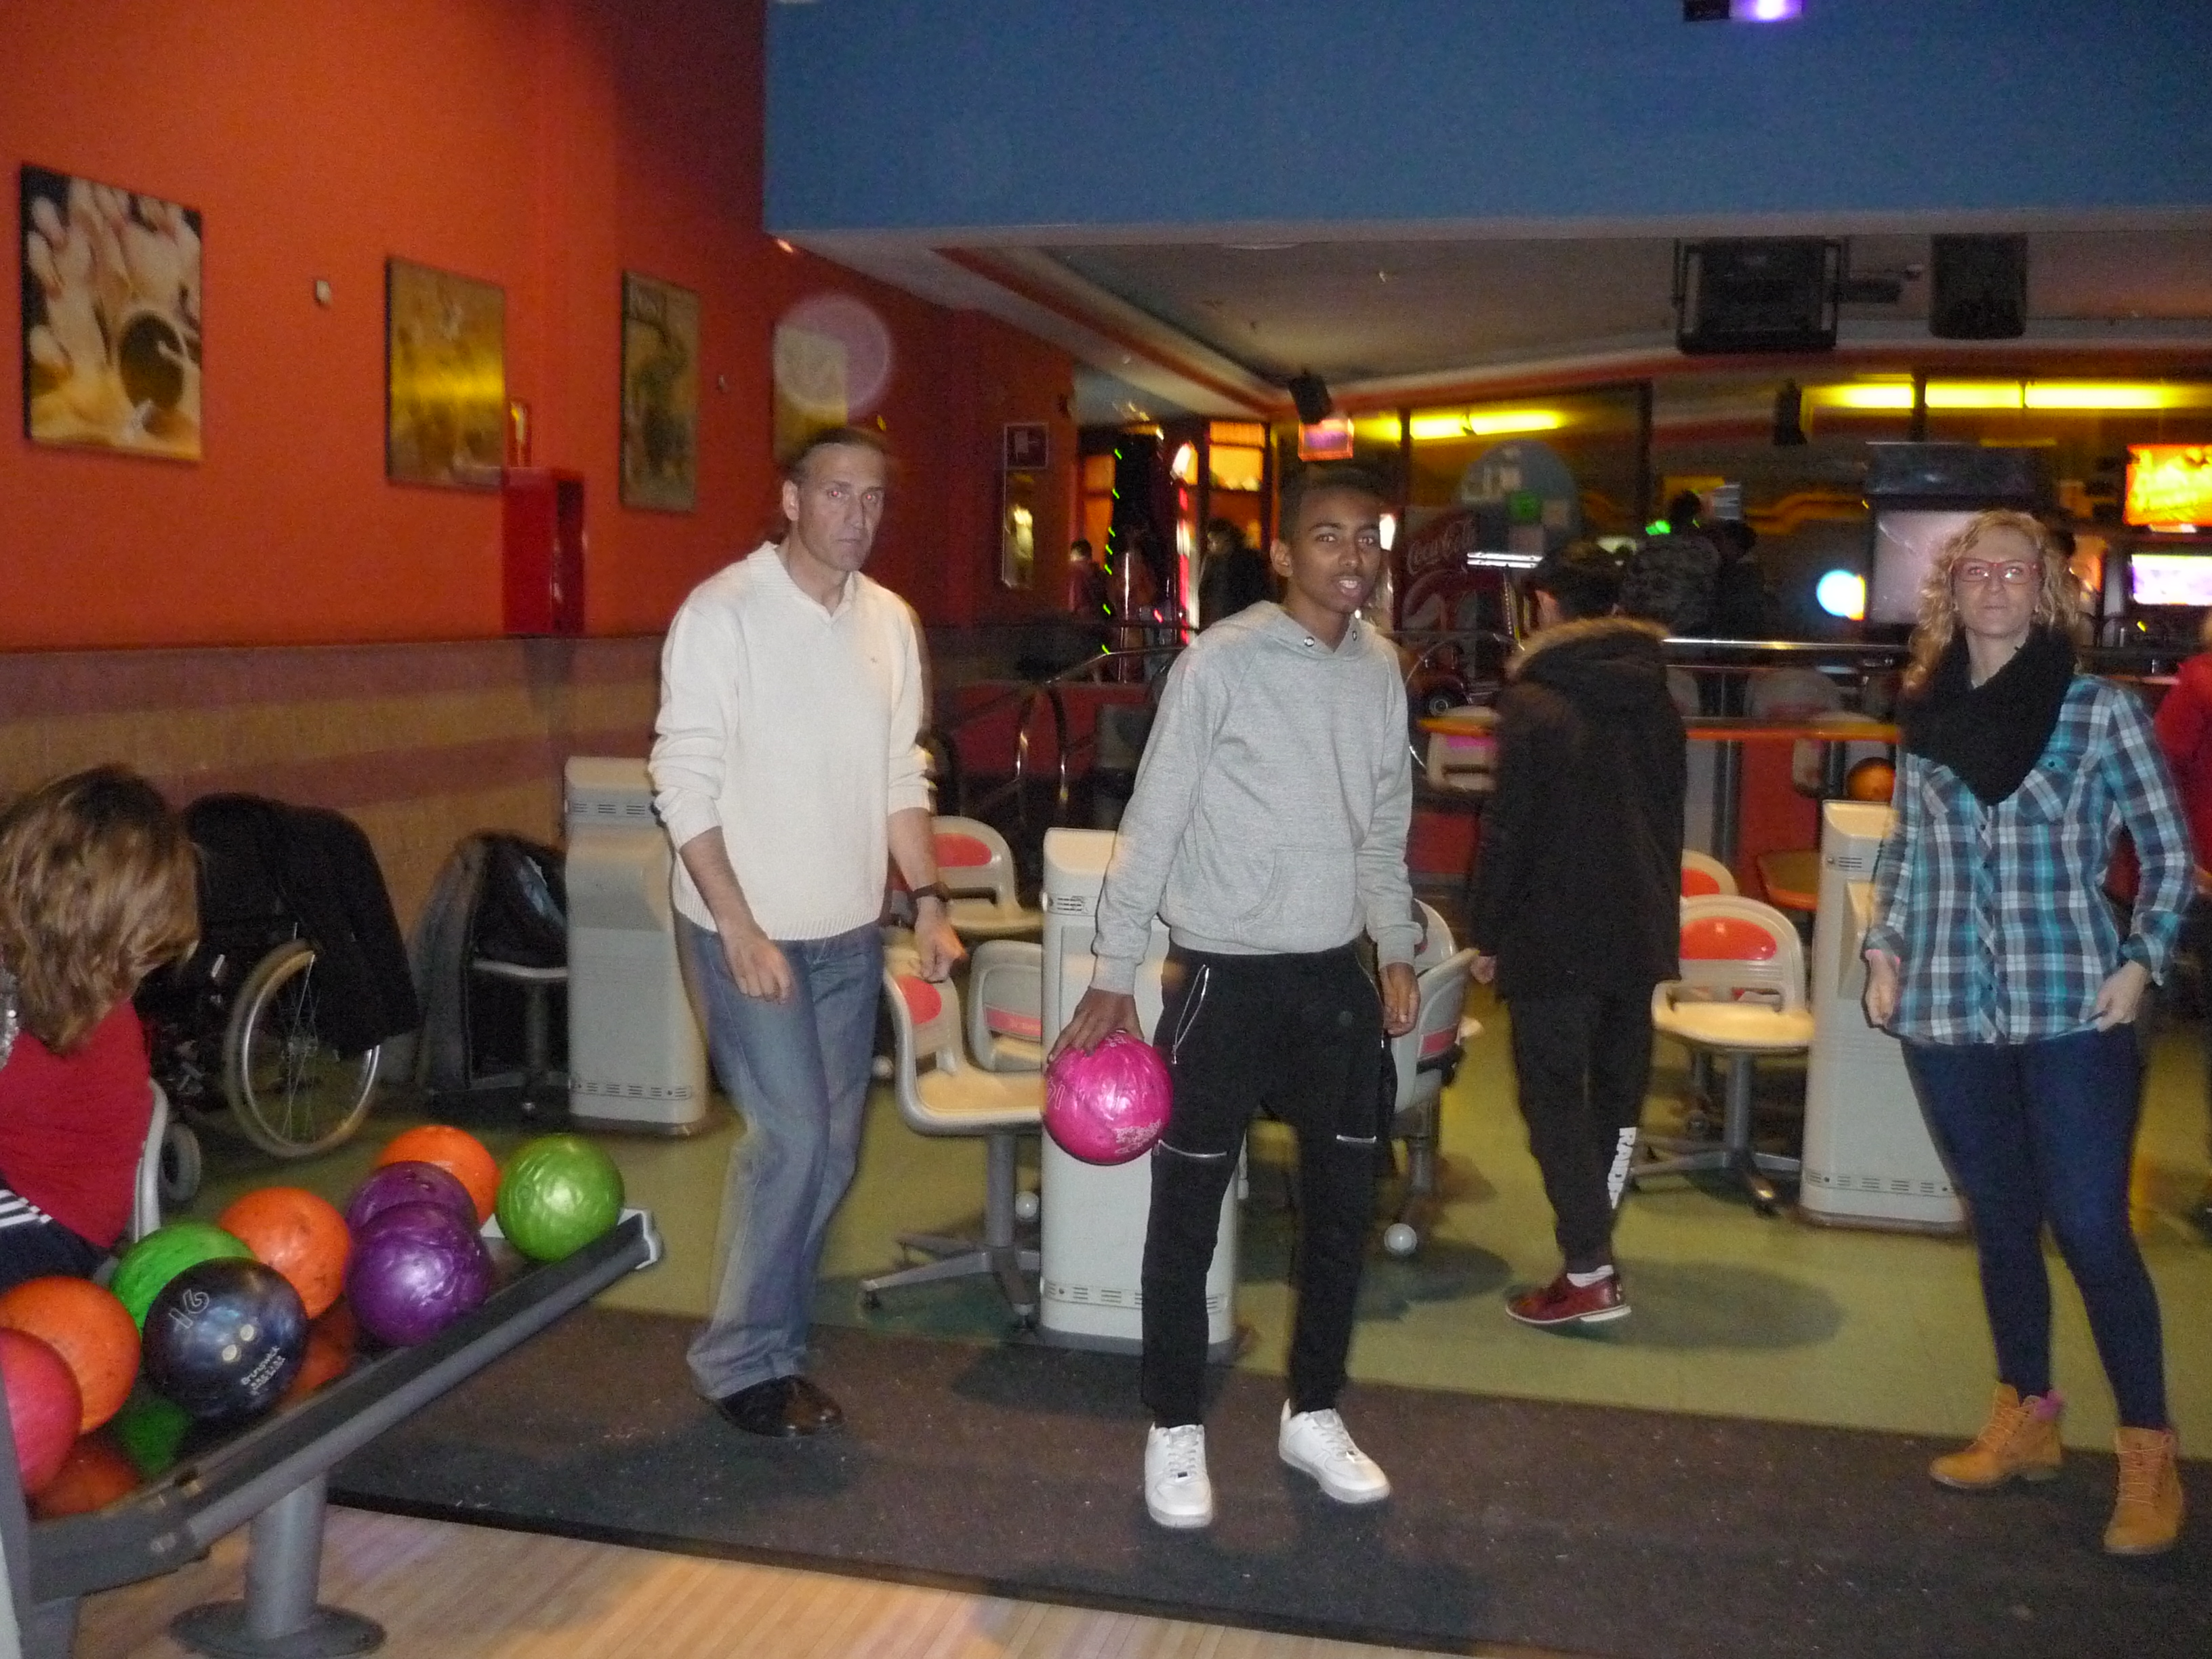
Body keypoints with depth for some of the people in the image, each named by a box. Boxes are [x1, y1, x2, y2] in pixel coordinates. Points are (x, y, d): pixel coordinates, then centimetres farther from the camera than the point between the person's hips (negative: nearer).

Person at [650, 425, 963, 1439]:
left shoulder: (888, 621, 7)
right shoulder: (723, 613, -11)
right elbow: (685, 784, -13)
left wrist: (927, 900, 5)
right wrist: (740, 928, -18)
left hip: (850, 930, 6)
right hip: (750, 928, -6)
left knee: (832, 1149, 9)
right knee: (792, 1139, -8)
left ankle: (775, 1343, 24)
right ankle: (742, 1359, 10)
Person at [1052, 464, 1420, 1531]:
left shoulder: (1379, 670, 5)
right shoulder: (1222, 662, -12)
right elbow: (1153, 823, -10)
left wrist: (1397, 950, 15)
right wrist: (1113, 976, -10)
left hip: (1335, 973, 6)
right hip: (1225, 972, -5)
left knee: (1344, 1202, 13)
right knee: (1189, 1212, 4)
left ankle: (1313, 1414, 30)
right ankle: (1177, 1432, 21)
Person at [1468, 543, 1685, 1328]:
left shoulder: (1533, 703, -12)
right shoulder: (1657, 701, 8)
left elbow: (1507, 828, -13)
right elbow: (1670, 818, 13)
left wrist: (1487, 934, -5)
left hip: (1554, 937, -6)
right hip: (1639, 931, 6)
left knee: (1554, 1096, 0)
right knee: (1617, 1088, 15)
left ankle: (1588, 1274, -2)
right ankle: (1593, 1246, 22)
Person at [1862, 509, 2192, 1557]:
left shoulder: (2100, 709, -2)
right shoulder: (1926, 715, 8)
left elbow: (2168, 849, 3)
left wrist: (2140, 961, -7)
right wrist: (1884, 946, 7)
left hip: (2072, 1008, -3)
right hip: (1949, 1010, 4)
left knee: (2091, 1228, -4)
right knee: (2000, 1224, 13)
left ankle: (2149, 1457, 10)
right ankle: (2025, 1422, 28)